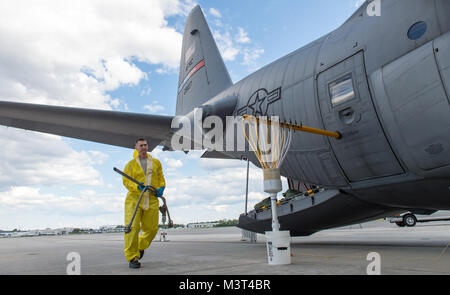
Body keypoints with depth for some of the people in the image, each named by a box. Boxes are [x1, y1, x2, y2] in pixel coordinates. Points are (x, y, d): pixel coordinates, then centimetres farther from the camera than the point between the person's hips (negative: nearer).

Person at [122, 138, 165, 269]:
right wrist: (137, 186, -20)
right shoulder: (131, 164, 4)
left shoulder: (156, 163, 13)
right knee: (132, 227, -12)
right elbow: (126, 181, -2)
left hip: (151, 200, 3)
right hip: (134, 199, -3)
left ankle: (140, 246, 33)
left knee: (151, 228, 3)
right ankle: (132, 258, -2)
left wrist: (161, 188, 1)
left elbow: (161, 178, 21)